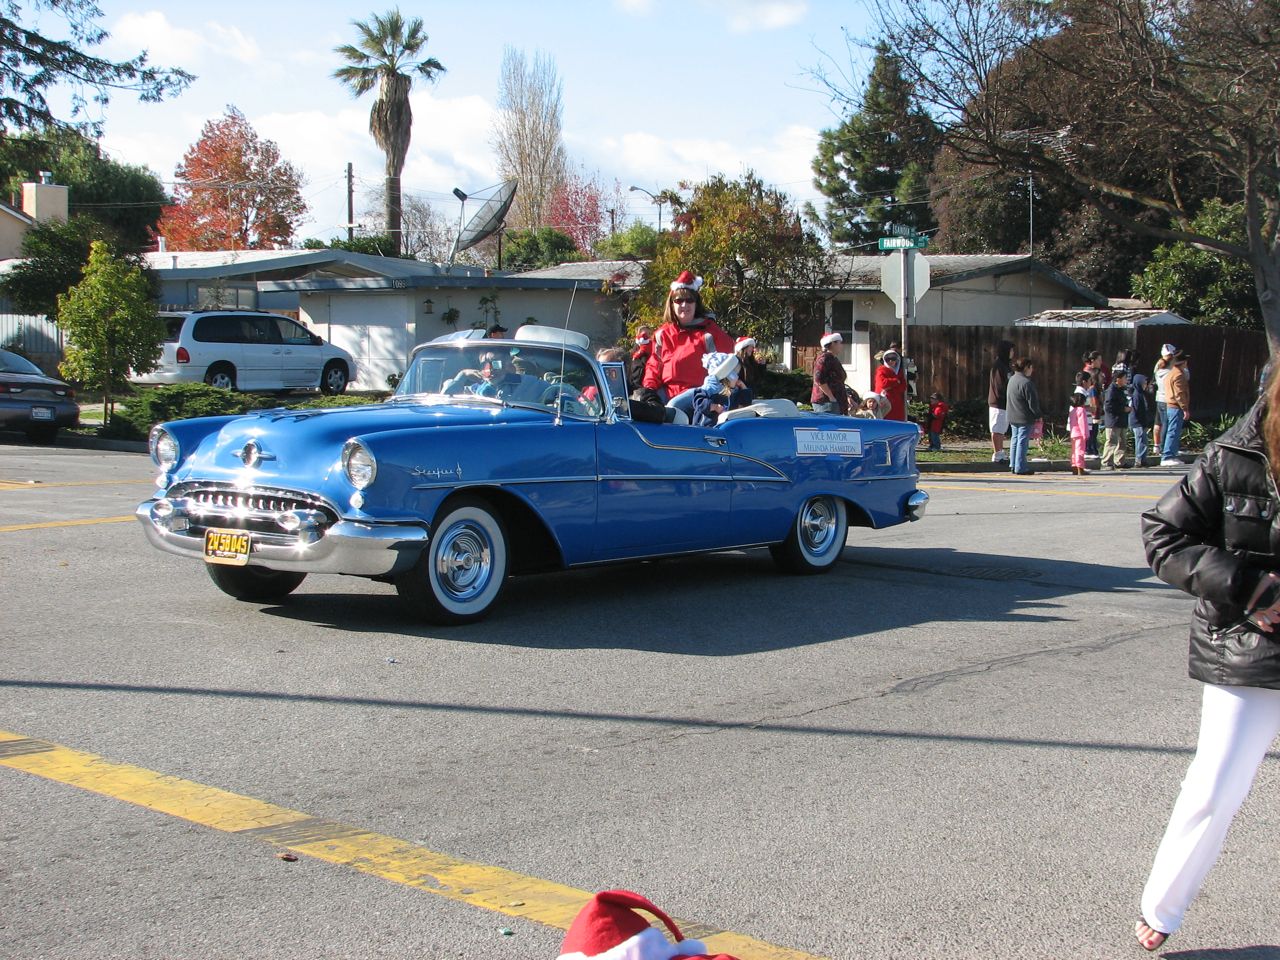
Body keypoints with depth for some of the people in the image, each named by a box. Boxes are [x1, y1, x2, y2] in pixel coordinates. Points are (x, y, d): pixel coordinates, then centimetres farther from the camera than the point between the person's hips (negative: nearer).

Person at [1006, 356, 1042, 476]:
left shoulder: (1012, 379, 10)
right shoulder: (1026, 383, -19)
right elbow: (1032, 403, -18)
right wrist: (1039, 415, -6)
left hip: (1012, 417, 9)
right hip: (1024, 418, -9)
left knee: (1015, 440, 15)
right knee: (1022, 441, -4)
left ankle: (1013, 466, 20)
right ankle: (1020, 468, -1)